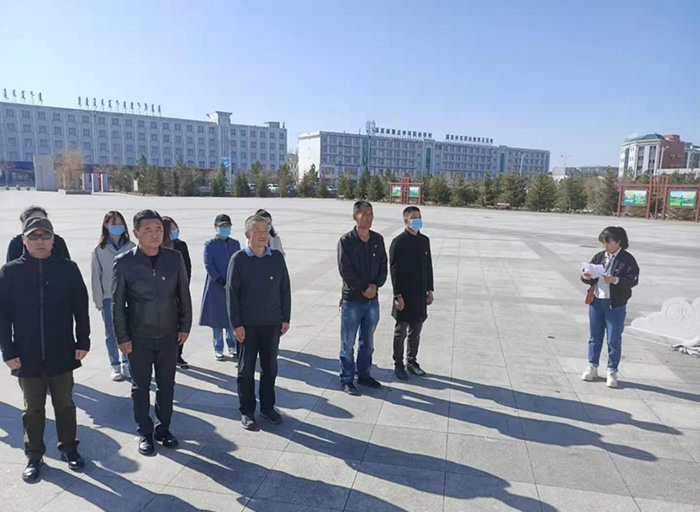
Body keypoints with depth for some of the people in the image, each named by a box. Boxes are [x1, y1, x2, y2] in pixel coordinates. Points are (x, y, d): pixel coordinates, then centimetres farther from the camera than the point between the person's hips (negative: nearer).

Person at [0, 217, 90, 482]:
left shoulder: (67, 269, -5)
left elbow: (81, 308, -1)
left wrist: (83, 342, -3)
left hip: (61, 353, 0)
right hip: (27, 356, 0)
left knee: (65, 405, 15)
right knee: (33, 409, 15)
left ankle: (69, 448, 32)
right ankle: (34, 455, 32)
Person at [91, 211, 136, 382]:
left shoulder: (131, 247, -2)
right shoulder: (99, 249, -2)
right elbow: (96, 276, 0)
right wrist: (98, 300, -1)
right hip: (108, 297, 0)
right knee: (111, 334, 9)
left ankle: (127, 364, 21)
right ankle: (115, 366, 21)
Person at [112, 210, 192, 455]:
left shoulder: (174, 258, -5)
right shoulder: (124, 262, -11)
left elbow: (184, 295, 2)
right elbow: (117, 303, -6)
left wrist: (185, 326, 2)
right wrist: (122, 338, -6)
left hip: (168, 335, 2)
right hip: (138, 337, -2)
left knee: (166, 384, 13)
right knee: (141, 387, 12)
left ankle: (163, 428, 32)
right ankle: (145, 433, 29)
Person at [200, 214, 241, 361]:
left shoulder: (235, 243, 7)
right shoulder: (209, 245, -3)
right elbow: (209, 266, -9)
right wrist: (222, 283, -14)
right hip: (216, 287, -2)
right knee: (217, 318, 5)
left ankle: (232, 347, 21)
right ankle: (218, 349, 17)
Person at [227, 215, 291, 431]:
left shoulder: (277, 257, 1)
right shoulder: (239, 259, -7)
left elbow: (285, 290, 5)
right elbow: (232, 293, -7)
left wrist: (285, 318, 3)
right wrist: (236, 324, -10)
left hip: (272, 323, 3)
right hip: (247, 324, -3)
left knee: (270, 367, 14)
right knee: (246, 369, 8)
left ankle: (267, 407, 31)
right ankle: (247, 412, 23)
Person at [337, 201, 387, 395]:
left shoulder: (378, 239, 5)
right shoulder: (346, 241, -9)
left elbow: (383, 266, 6)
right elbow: (345, 270, -13)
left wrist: (375, 285, -10)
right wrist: (363, 289, -13)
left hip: (372, 299, 5)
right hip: (352, 300, -4)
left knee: (368, 342, 16)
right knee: (348, 343, 5)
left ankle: (364, 375, 31)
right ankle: (347, 379, 18)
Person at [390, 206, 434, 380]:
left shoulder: (425, 240, 8)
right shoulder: (398, 242, -11)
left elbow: (428, 266, 13)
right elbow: (395, 271, -13)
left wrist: (430, 290, 10)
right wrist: (398, 295, -15)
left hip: (420, 295, 6)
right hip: (405, 296, -6)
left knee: (416, 332, 14)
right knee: (401, 332, 6)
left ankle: (412, 362, 29)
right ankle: (398, 365, 20)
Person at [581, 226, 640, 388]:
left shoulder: (627, 259, -6)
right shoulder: (599, 257, 8)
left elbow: (633, 280, -13)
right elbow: (589, 274, 12)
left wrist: (615, 280, -26)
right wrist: (586, 276, -10)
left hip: (615, 305, -4)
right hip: (596, 302, 4)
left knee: (614, 339, 3)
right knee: (595, 336, 12)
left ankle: (612, 371, 15)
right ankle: (592, 367, 23)